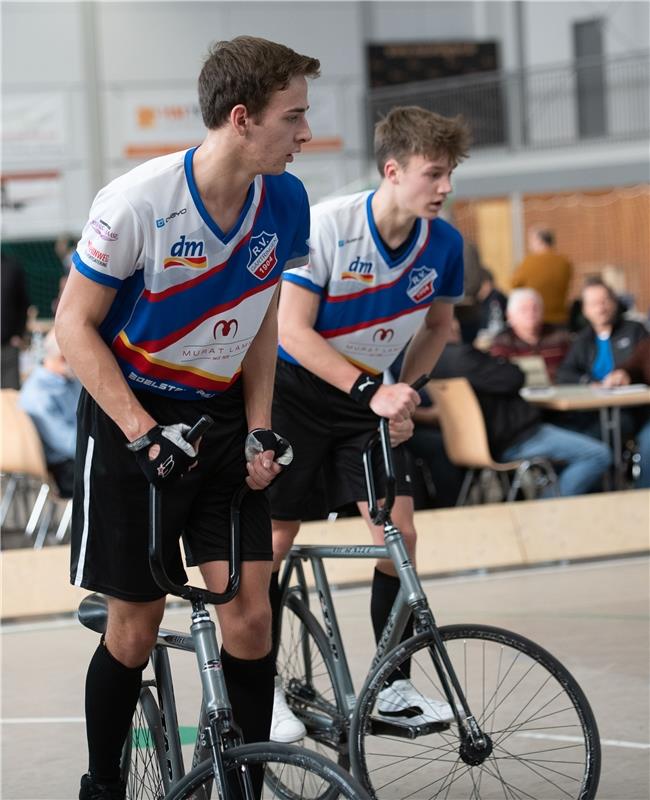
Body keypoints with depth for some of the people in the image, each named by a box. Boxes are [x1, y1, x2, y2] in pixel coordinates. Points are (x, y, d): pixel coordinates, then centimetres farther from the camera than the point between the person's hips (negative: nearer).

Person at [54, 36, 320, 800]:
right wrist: (144, 432, -21)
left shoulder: (284, 201, -8)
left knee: (248, 616, -6)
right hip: (131, 419, -4)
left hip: (223, 418, 4)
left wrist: (259, 428, -1)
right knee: (136, 626, 1)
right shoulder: (138, 202, -22)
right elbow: (75, 324, -15)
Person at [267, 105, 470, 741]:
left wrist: (408, 393, -1)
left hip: (372, 399, 4)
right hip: (295, 392, -4)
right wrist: (371, 390, -32)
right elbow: (293, 330, -25)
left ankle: (394, 687, 3)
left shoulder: (444, 244, -9)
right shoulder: (325, 225, -23)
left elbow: (436, 326, 11)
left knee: (398, 533, -8)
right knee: (275, 537, -4)